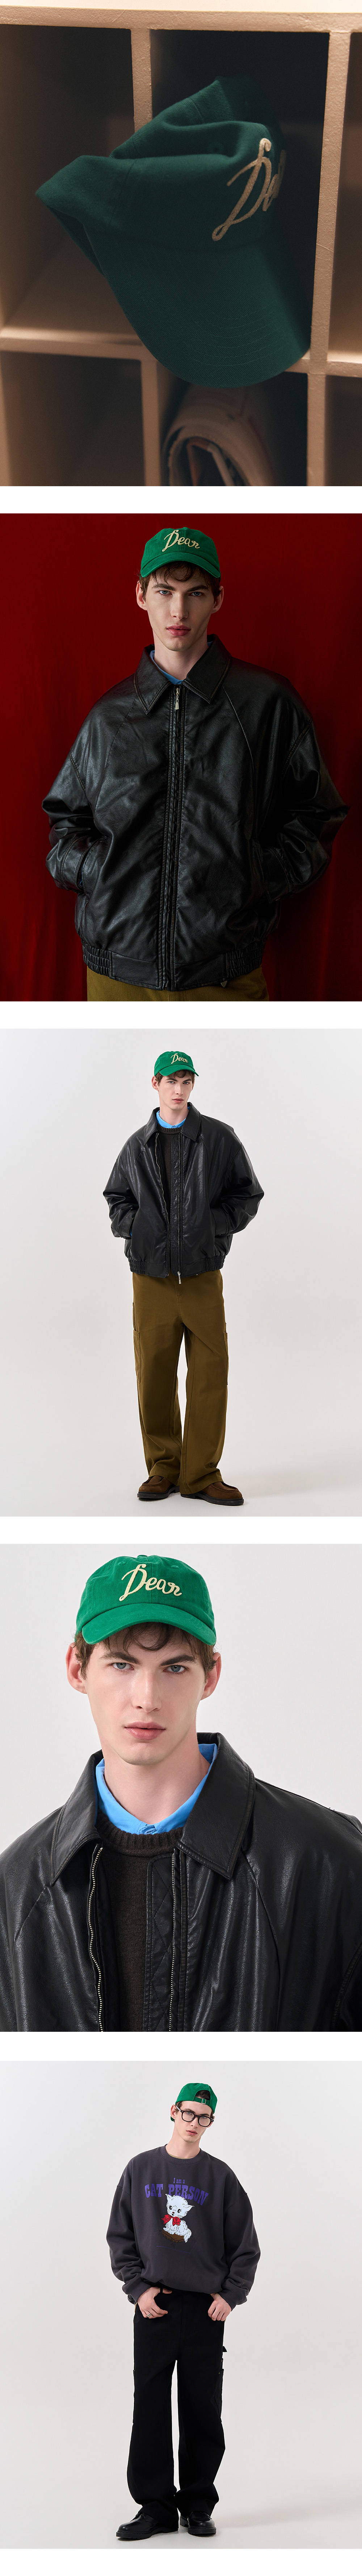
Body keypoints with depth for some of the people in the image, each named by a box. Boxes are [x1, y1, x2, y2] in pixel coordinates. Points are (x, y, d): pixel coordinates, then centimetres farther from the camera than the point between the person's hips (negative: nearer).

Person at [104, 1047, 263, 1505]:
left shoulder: (220, 1139, 5)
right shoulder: (137, 1146, 11)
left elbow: (248, 1195, 8)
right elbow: (117, 1198, 20)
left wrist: (216, 1223, -7)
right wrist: (135, 1225, 1)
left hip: (202, 1276, -1)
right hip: (151, 1276, 1)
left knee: (210, 1373, -4)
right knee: (154, 1376, 2)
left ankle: (201, 1473, 4)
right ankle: (163, 1468, 14)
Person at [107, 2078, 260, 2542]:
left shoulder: (221, 2177, 6)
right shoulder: (141, 2170, 8)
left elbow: (245, 2246, 7)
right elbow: (120, 2237, 7)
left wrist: (231, 2295, -5)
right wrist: (138, 2288, -4)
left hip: (207, 2311, 0)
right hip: (154, 2309, 0)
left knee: (203, 2412, 3)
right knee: (150, 2411, -1)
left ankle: (199, 2506, 12)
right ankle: (156, 2506, 6)